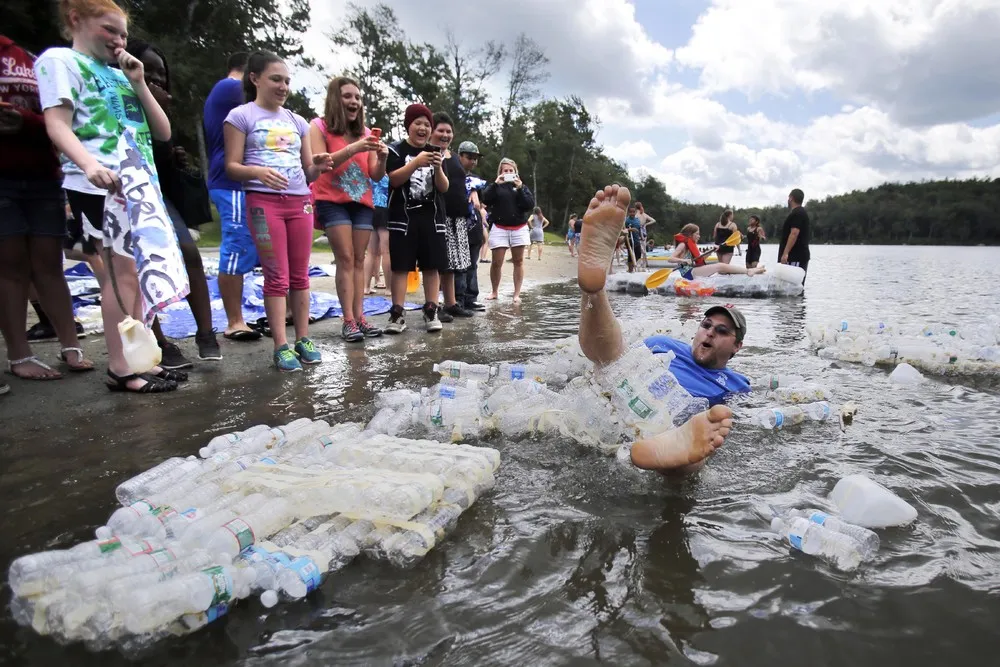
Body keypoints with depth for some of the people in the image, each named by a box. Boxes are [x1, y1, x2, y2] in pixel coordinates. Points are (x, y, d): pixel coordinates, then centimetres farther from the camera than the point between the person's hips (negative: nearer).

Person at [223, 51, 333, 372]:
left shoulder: (297, 121, 18)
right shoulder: (241, 116, 4)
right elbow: (232, 167, -2)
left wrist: (318, 166, -8)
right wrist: (257, 172, -23)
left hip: (300, 201, 5)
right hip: (264, 201, -4)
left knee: (300, 275, 4)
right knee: (277, 276, -6)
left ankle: (303, 340, 10)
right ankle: (281, 346, -2)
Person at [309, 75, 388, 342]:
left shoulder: (365, 132, 10)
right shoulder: (319, 126, -1)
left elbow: (376, 176, 8)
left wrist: (382, 158, -14)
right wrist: (353, 149, -24)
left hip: (362, 202, 4)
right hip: (332, 200, -4)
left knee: (359, 260, 0)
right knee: (345, 259, -12)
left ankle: (360, 317, 0)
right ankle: (348, 320, -11)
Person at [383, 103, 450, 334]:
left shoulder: (435, 152, 14)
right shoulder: (396, 150, 4)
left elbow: (444, 188, 6)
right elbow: (393, 179, -11)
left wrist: (438, 168, -13)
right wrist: (416, 162, -21)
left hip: (432, 218, 4)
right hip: (403, 217, -3)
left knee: (432, 265, 2)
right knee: (400, 266, -4)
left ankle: (431, 312, 7)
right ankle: (397, 314, -1)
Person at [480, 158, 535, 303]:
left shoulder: (522, 186, 10)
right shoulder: (495, 186, 7)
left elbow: (530, 205, -3)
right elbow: (485, 199, -11)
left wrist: (520, 188, -11)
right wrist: (496, 183, -15)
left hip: (519, 229, 1)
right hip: (500, 228, -1)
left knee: (518, 261, 3)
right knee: (496, 262, -4)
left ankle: (517, 294, 9)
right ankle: (494, 292, 13)